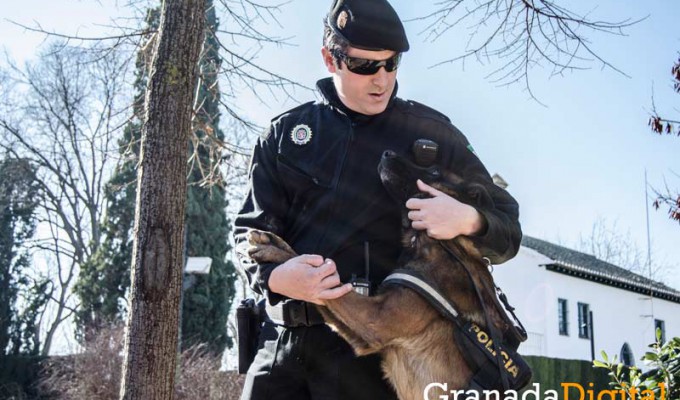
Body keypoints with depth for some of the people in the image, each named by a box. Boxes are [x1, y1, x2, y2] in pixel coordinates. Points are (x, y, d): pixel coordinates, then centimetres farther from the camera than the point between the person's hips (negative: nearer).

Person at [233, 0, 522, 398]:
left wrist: (467, 220, -16)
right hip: (282, 343, 2)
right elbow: (252, 228, 7)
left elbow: (508, 230, 8)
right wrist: (274, 276, -16)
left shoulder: (431, 134, 4)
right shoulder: (287, 132, 10)